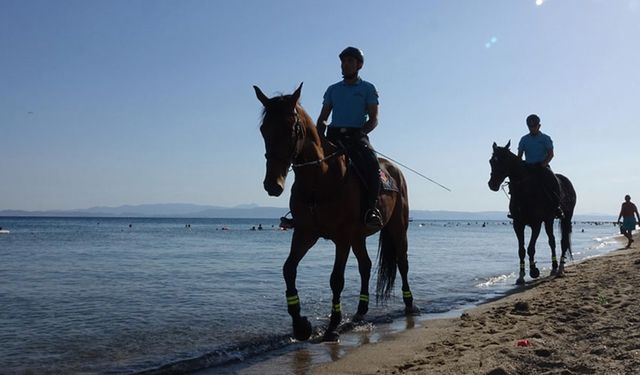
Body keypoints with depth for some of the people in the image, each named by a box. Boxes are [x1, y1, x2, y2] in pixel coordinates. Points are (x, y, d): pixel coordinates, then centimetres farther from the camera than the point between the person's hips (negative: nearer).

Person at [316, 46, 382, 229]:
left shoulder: (368, 88, 10)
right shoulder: (333, 89, 21)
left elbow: (373, 120, 3)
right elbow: (322, 118, 18)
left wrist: (360, 133, -16)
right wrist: (319, 134, -4)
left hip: (357, 136, -4)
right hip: (333, 135, 4)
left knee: (372, 163, -32)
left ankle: (372, 208, -34)